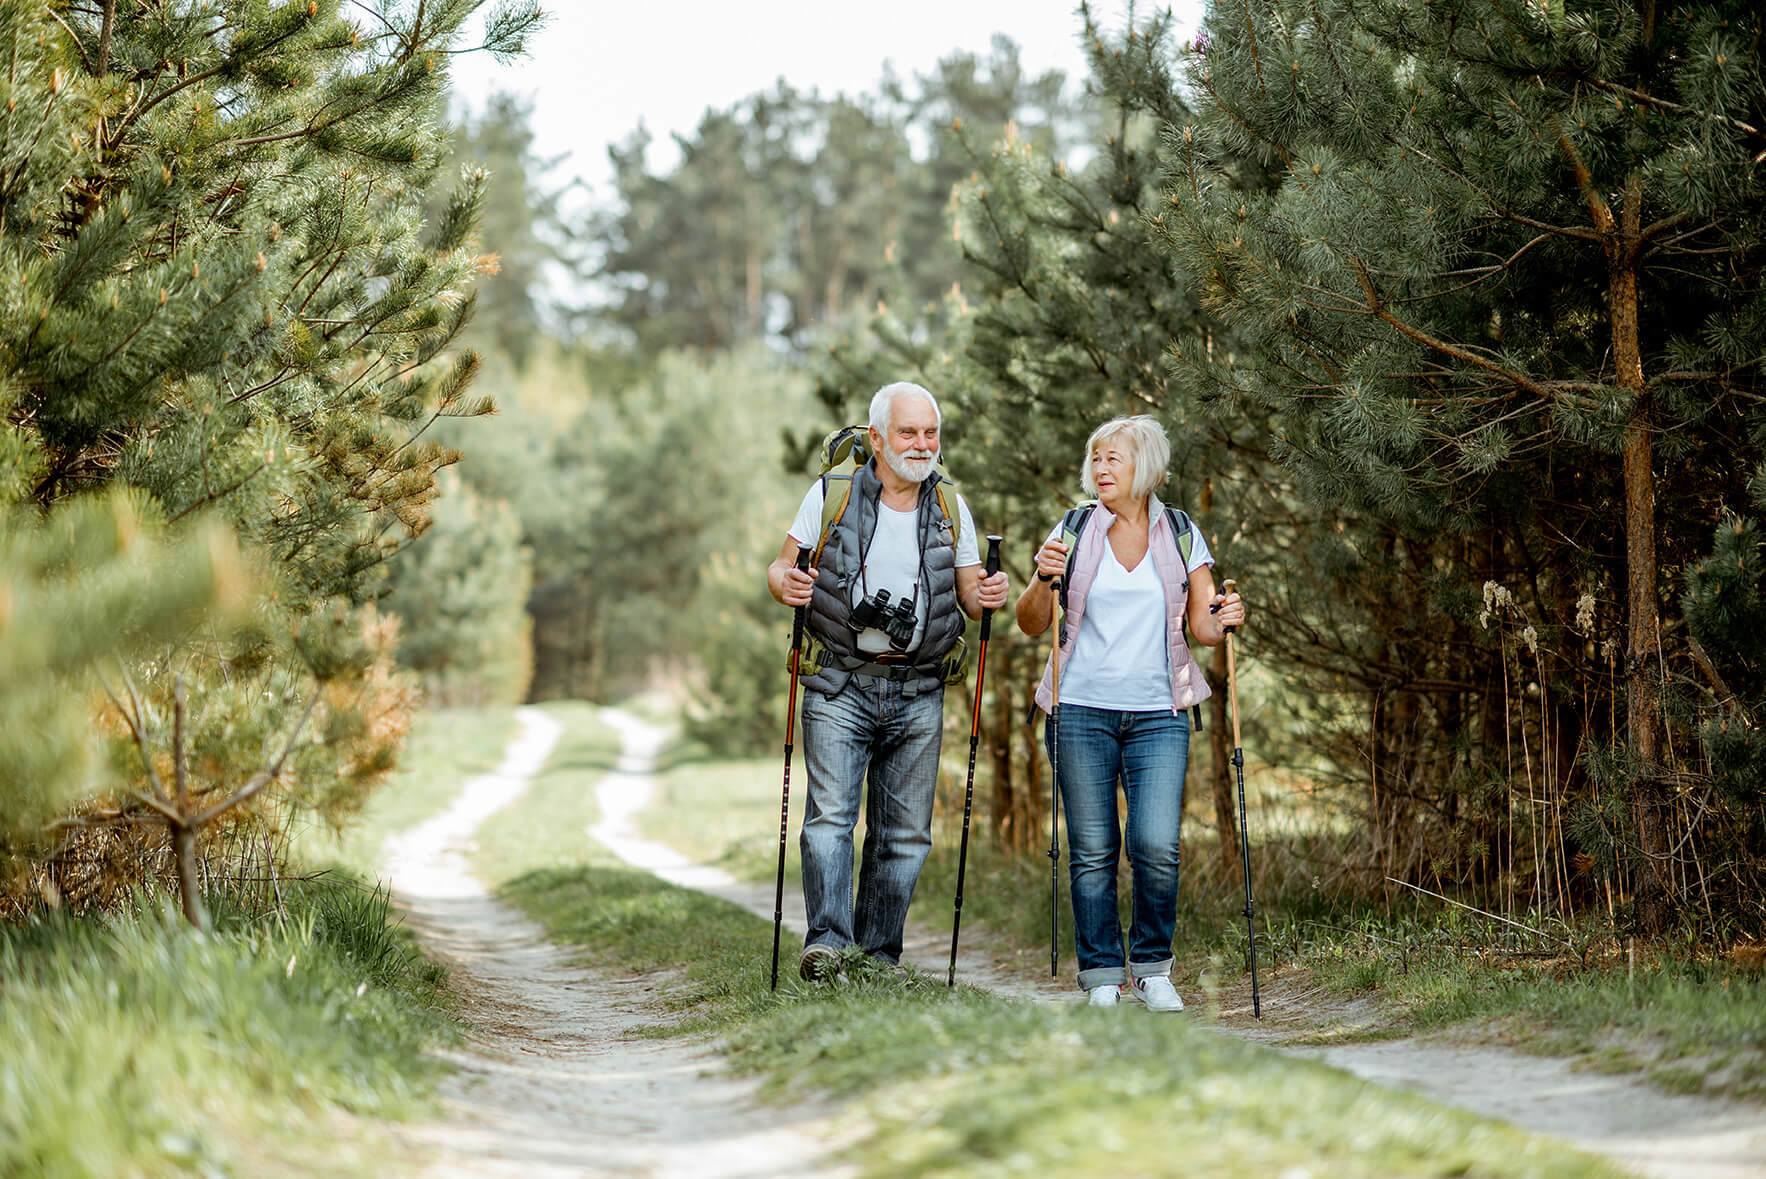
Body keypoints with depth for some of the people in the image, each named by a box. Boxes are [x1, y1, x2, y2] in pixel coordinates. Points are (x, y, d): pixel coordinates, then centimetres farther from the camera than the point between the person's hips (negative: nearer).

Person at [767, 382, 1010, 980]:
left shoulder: (951, 508, 9)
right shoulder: (830, 494, 1)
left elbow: (969, 594, 13)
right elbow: (781, 566, 5)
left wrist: (988, 595, -10)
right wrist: (787, 584, -18)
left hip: (918, 693, 3)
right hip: (840, 686, -3)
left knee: (905, 832, 3)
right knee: (830, 815, -16)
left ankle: (880, 958, 10)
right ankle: (827, 941, -23)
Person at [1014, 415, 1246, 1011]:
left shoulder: (1181, 535, 7)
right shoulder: (1074, 532, 5)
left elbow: (1201, 626, 9)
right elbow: (1031, 623, 5)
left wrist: (1223, 621, -13)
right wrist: (1043, 580, -14)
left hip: (1157, 714, 0)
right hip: (1082, 710, 0)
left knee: (1157, 847, -11)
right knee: (1092, 850, 0)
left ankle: (1152, 968, 8)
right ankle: (1101, 975, 11)